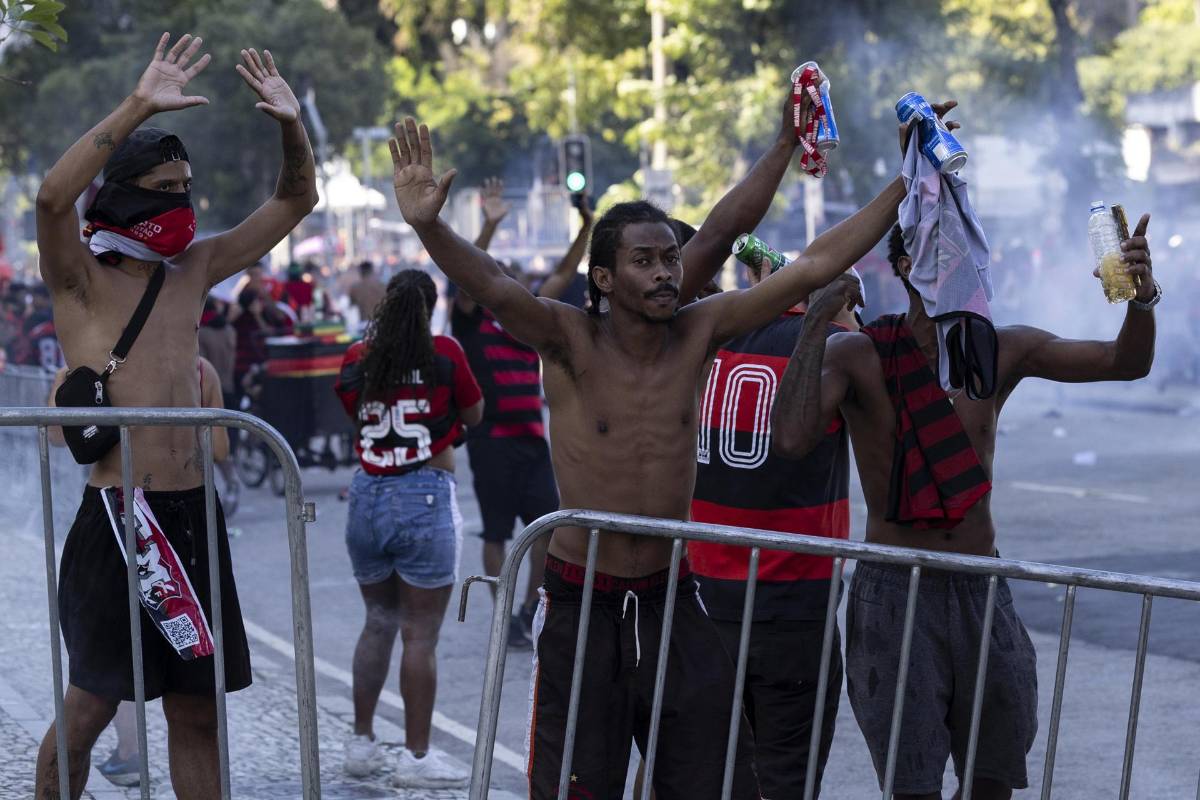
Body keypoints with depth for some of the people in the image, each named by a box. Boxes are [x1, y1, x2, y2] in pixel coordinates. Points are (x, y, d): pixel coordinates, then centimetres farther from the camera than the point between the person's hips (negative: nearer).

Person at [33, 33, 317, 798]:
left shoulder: (192, 270, 12)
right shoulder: (83, 277, -4)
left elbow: (295, 200, 19)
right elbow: (53, 197, -26)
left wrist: (292, 125, 0)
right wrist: (139, 107, -31)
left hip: (192, 513, 6)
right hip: (117, 514, -5)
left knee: (197, 712, 8)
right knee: (90, 707, 0)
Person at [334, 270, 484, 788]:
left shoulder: (358, 359, 3)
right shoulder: (444, 354, -7)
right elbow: (474, 414, 4)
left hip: (368, 497, 5)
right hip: (425, 497, -5)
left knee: (378, 624, 19)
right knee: (421, 635, 1)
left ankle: (361, 744, 25)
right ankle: (416, 757, 4)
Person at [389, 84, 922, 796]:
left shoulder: (695, 334, -3)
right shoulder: (572, 343, -12)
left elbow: (813, 267, -3)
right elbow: (493, 286, -29)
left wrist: (906, 189, -7)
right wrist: (428, 226, -47)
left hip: (672, 601, 3)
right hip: (582, 604, -3)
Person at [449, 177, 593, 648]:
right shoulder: (471, 323, -2)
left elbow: (562, 276, 12)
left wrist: (585, 229, 3)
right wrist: (490, 226, -29)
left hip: (532, 438, 5)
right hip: (492, 440, -5)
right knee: (496, 533, 2)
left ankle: (532, 609, 16)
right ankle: (505, 619, 9)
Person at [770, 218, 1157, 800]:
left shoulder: (1003, 352, 4)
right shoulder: (857, 355, -9)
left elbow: (1125, 363, 1)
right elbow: (791, 439, -24)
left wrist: (1141, 299, -20)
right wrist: (814, 326, -27)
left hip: (982, 592, 4)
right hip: (895, 592, -4)